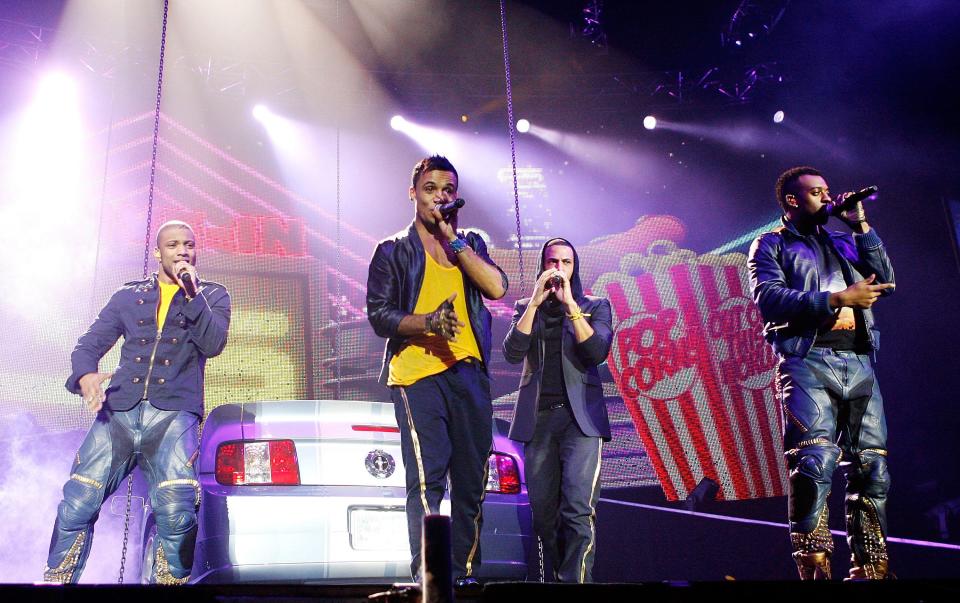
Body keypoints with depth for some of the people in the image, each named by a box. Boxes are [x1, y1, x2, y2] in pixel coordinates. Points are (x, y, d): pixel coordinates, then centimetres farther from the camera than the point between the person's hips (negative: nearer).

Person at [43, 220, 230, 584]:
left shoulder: (212, 296, 16)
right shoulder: (129, 296, 20)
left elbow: (213, 344, -2)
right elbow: (88, 346, 13)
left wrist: (191, 292, -9)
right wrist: (85, 376, -8)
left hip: (174, 413, -2)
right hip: (119, 412, 2)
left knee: (176, 512, -24)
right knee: (76, 507, -11)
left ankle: (171, 581, -7)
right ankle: (55, 582, 5)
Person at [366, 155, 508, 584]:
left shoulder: (470, 244, 20)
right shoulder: (392, 250, 11)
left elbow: (496, 287, 1)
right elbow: (379, 315, 0)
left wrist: (452, 238, -1)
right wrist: (427, 322, -18)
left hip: (468, 372, 4)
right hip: (417, 374, -4)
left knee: (471, 481, 4)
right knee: (427, 480, -15)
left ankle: (466, 574, 12)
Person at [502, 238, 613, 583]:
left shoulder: (595, 306, 10)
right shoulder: (526, 308, 14)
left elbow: (598, 352, -7)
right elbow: (513, 353, -3)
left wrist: (570, 304, -12)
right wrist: (535, 301, -8)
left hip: (580, 416, -2)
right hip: (537, 417, 2)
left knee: (578, 509, -16)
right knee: (544, 513, 4)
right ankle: (554, 579, 16)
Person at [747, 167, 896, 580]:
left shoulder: (843, 243, 26)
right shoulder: (771, 245, 10)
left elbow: (885, 282, 13)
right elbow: (769, 299, -7)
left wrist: (861, 226, 10)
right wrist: (837, 298, -13)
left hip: (858, 364, 5)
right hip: (808, 363, -5)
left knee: (871, 470, 2)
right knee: (814, 466, -17)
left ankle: (871, 570, 7)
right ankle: (815, 570, -15)